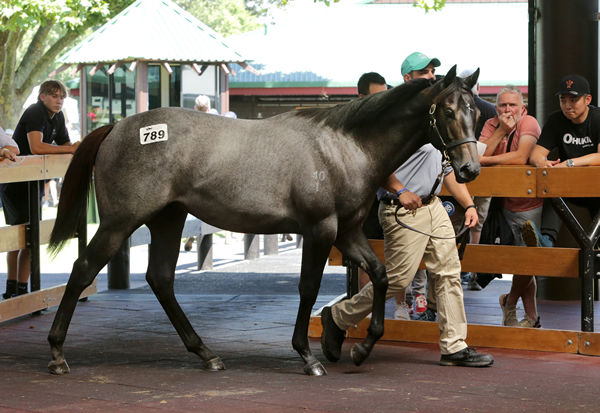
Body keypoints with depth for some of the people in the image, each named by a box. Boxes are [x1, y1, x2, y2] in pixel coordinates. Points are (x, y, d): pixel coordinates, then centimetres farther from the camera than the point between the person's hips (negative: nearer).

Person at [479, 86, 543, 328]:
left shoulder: (529, 123, -12)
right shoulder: (492, 125, 2)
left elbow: (520, 157, -27)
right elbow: (478, 155, -13)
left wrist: (483, 161, -21)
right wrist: (501, 130, -19)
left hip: (530, 204, -4)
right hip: (506, 204, 4)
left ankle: (510, 301, 23)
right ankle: (532, 317, 16)